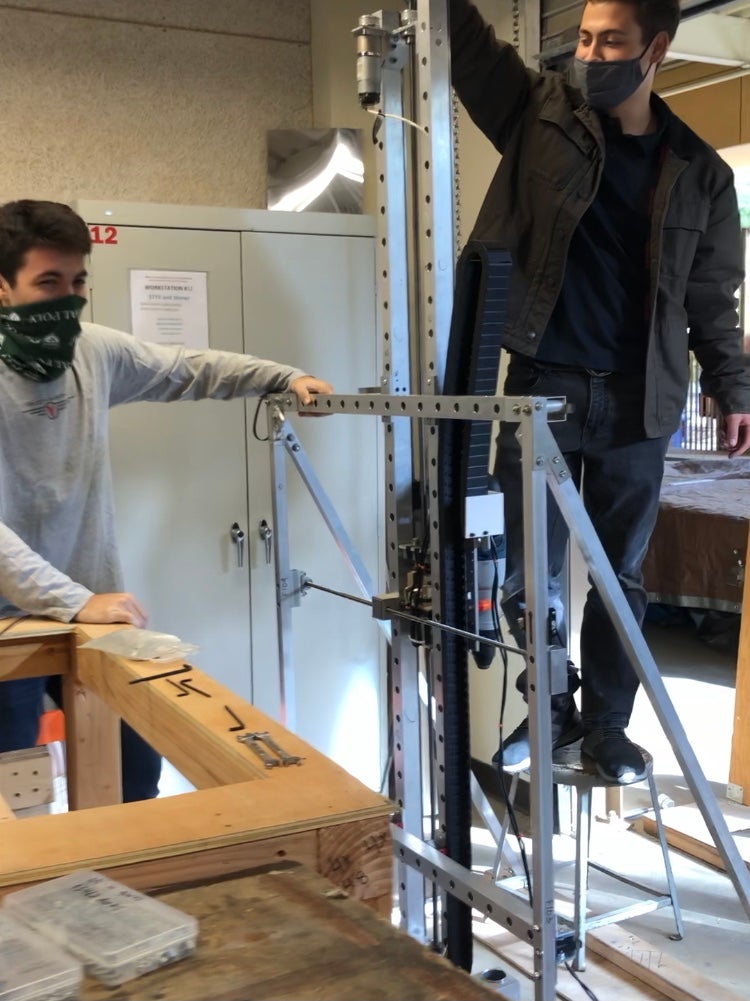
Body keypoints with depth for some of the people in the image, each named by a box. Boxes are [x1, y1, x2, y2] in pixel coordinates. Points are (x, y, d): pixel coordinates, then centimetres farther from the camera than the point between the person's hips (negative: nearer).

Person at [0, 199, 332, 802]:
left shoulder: (96, 351, -2)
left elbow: (188, 371, 14)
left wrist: (287, 379, 3)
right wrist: (73, 601, -36)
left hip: (93, 607, 5)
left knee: (138, 771, 16)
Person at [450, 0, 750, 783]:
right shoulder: (541, 117, 3)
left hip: (635, 400, 0)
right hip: (541, 386, 0)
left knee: (620, 575, 8)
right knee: (525, 573, 4)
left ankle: (607, 727, 24)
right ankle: (552, 709, 26)